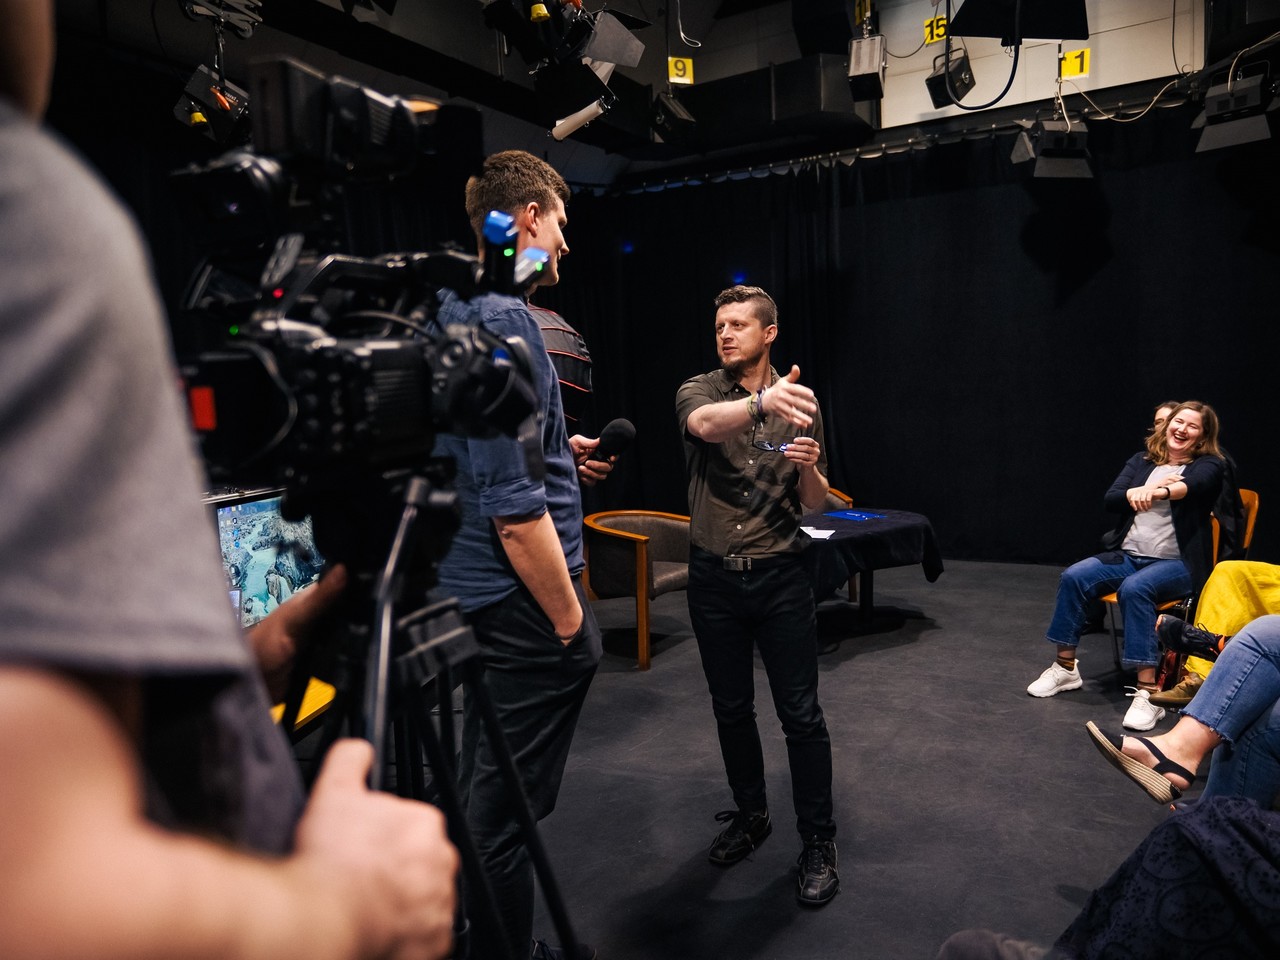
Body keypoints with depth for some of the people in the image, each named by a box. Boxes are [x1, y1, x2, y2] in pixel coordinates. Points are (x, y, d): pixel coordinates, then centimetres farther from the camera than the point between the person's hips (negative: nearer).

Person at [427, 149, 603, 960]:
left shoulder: (450, 313, 11)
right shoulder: (503, 320, -19)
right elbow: (512, 504, -25)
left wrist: (561, 450, 21)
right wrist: (572, 622, -16)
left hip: (470, 594, 11)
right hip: (519, 604, -10)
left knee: (487, 792, 22)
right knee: (509, 808, 5)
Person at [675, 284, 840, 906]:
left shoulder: (799, 404, 4)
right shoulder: (699, 391, -2)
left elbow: (815, 504, 5)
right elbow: (705, 424, -29)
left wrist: (809, 467, -18)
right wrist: (761, 400, -49)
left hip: (780, 575, 0)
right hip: (713, 577, 1)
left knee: (800, 713, 1)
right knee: (731, 709, 14)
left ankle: (817, 841, 18)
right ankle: (750, 815, 35)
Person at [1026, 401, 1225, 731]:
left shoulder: (1208, 465, 2)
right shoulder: (1142, 461, 15)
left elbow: (1192, 486, -23)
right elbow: (1111, 500, 3)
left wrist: (1158, 492, -44)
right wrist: (1143, 490, -16)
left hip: (1177, 564, -4)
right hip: (1128, 555, 5)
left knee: (1134, 589, -35)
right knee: (1073, 577, -21)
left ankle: (1148, 692, -35)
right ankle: (1065, 668, -9)